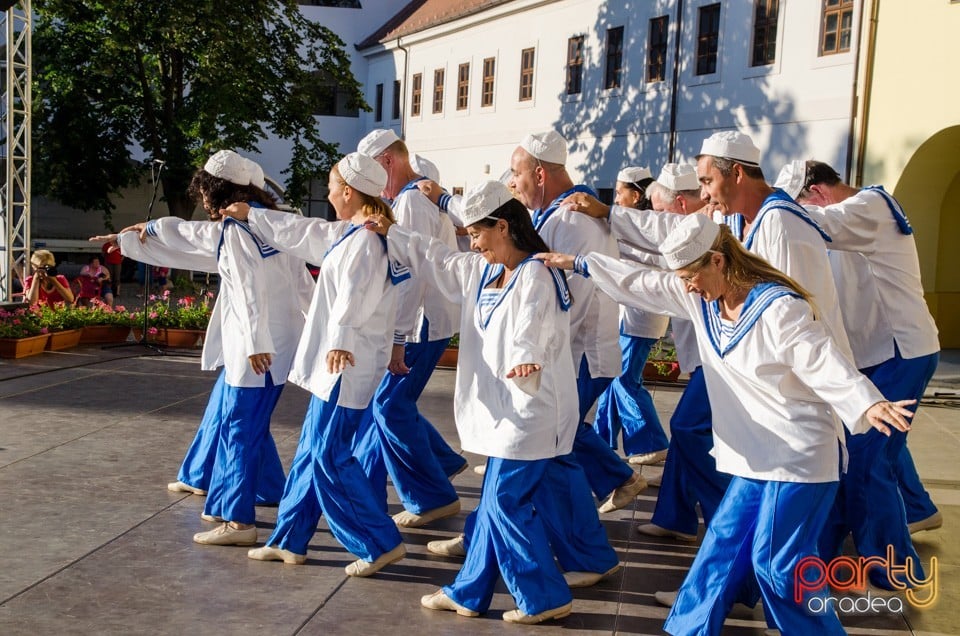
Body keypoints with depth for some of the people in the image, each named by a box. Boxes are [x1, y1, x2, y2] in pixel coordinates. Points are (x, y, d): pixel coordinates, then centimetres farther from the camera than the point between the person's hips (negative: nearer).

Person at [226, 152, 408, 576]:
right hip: (332, 362, 10)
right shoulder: (348, 234, 15)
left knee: (328, 456, -6)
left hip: (347, 364, -10)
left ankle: (381, 544, 3)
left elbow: (353, 296, -29)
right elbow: (301, 233, 28)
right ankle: (289, 541, 26)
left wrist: (338, 342, -40)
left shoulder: (365, 239, -16)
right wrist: (251, 216, 37)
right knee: (311, 451, 15)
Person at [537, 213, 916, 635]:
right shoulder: (701, 298, 2)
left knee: (776, 562, -3)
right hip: (757, 457, 7)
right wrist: (578, 264, 14)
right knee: (724, 546, 13)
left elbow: (826, 365, -30)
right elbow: (639, 283, 10)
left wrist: (868, 405, -47)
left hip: (799, 457, -7)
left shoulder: (780, 308, -22)